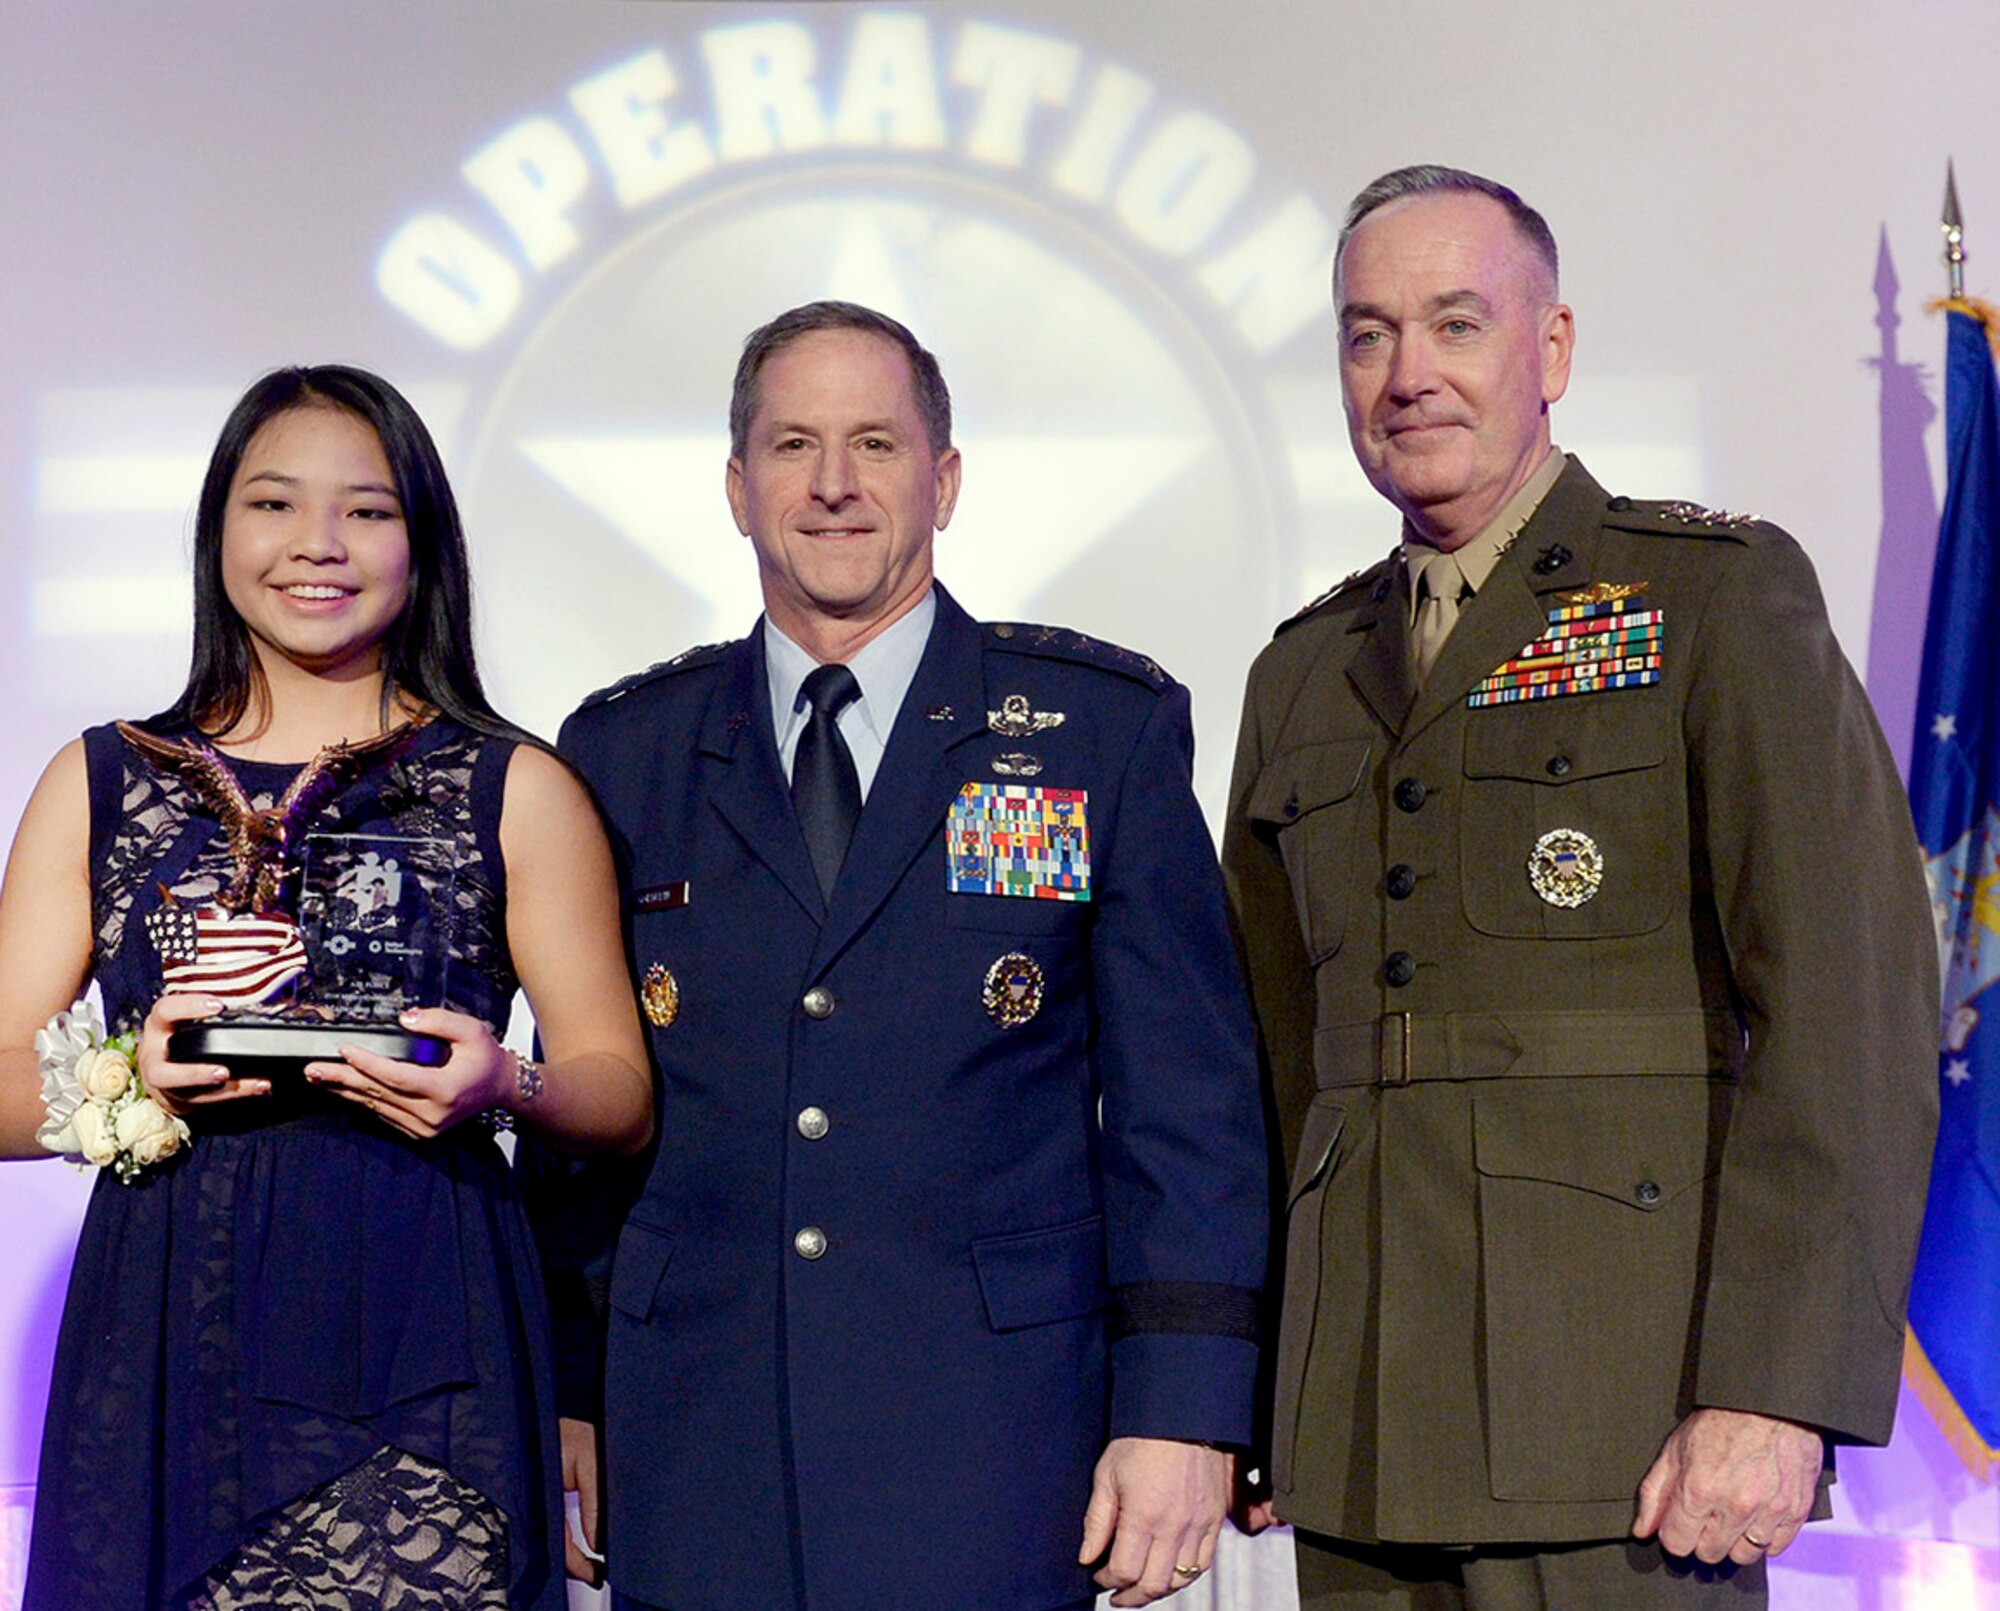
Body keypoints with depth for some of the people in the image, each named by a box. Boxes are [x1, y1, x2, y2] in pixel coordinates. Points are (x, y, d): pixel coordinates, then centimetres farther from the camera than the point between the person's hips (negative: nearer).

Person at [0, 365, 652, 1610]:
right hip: (166, 1355, 1)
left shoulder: (519, 792, 8)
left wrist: (502, 1085, -14)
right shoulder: (104, 783, 12)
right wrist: (130, 1077, -12)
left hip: (419, 1344, -1)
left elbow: (621, 1096, 6)